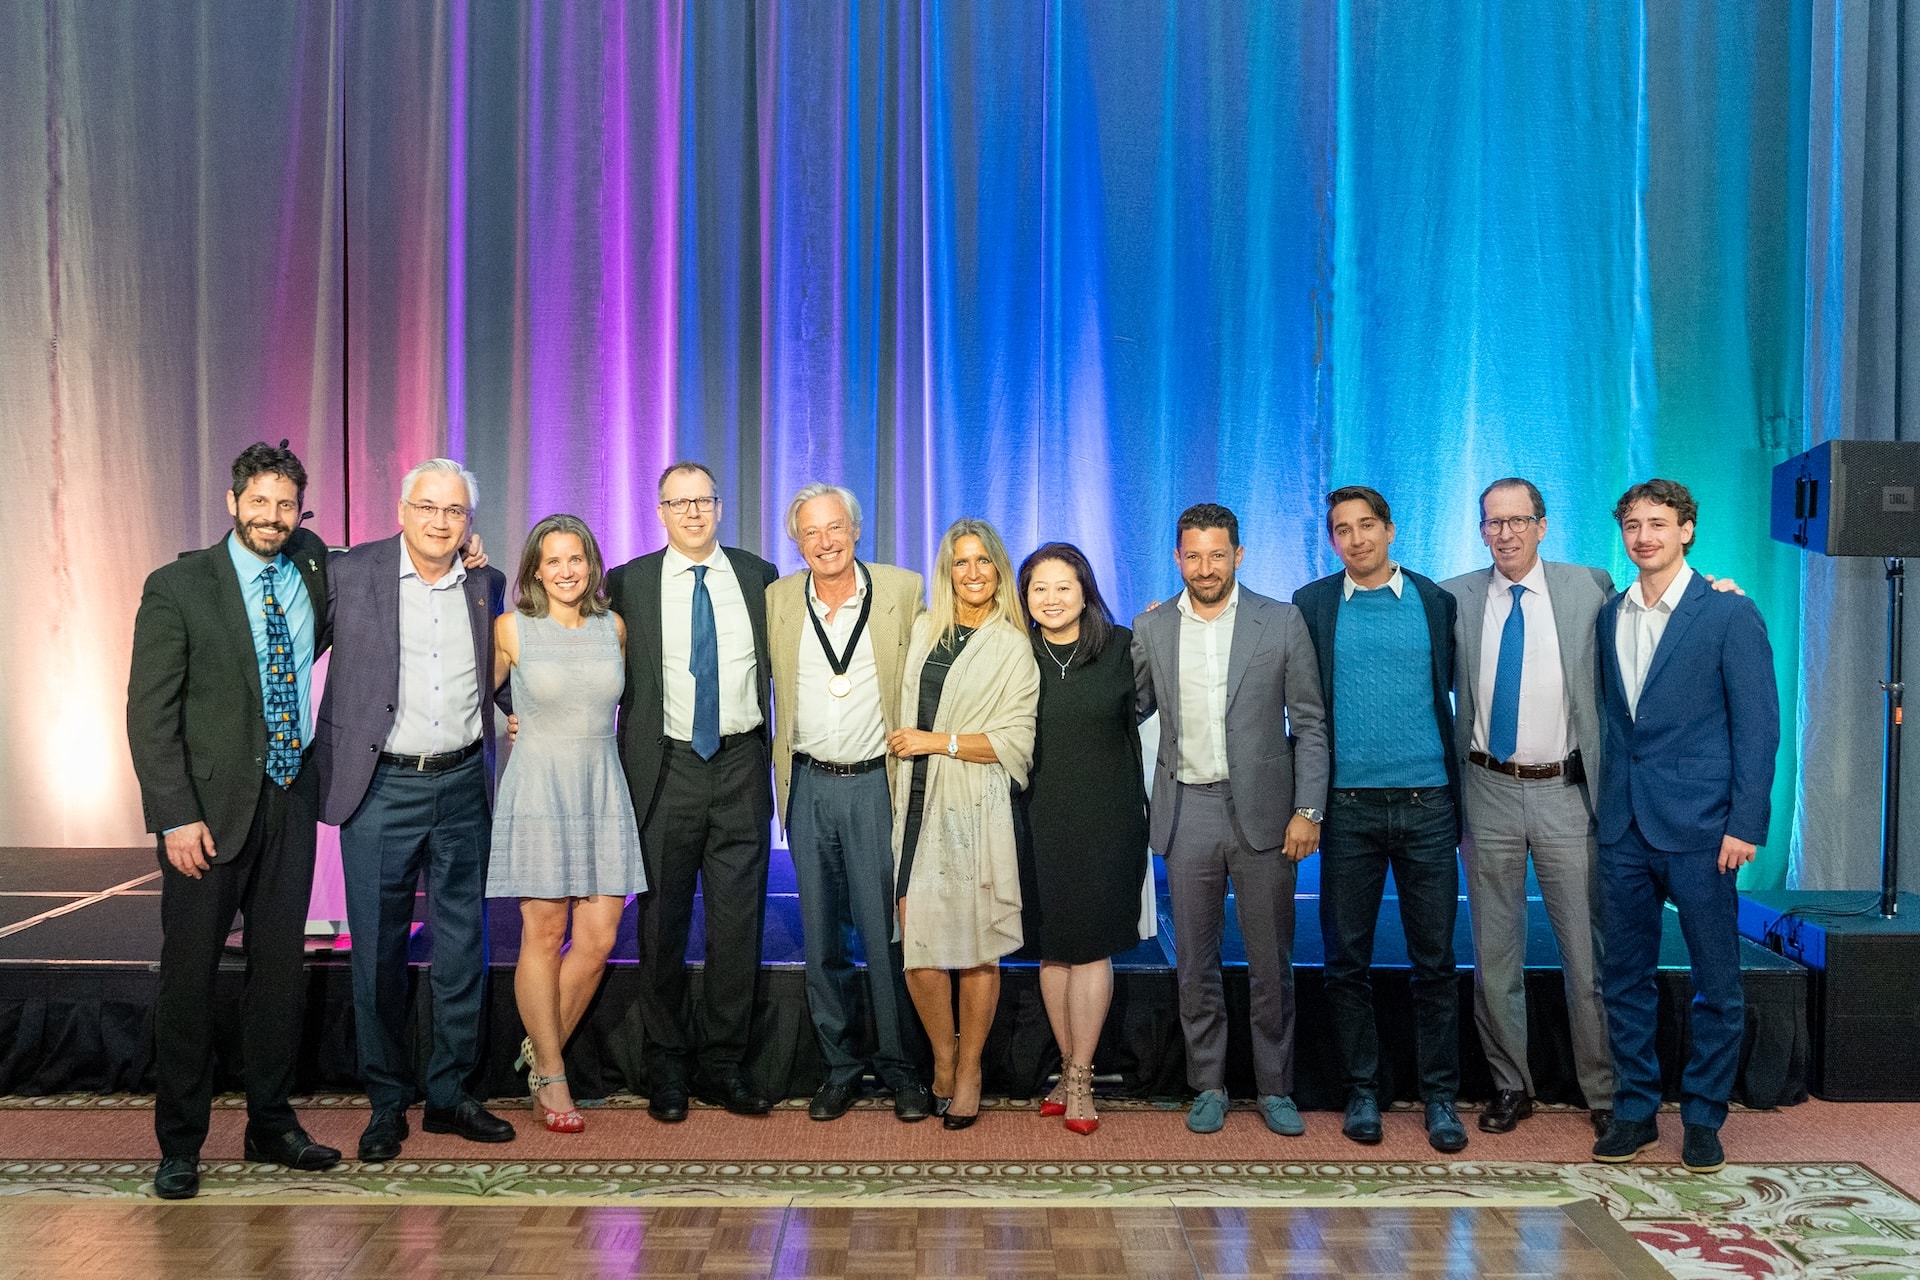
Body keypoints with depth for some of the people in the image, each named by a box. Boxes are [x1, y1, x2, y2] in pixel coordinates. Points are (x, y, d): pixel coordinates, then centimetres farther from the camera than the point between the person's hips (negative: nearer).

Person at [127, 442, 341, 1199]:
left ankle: (271, 1124, 25)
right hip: (210, 805, -4)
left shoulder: (311, 567, 7)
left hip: (290, 801, 4)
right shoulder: (177, 587, -6)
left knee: (280, 967, 11)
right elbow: (149, 712, -8)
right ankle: (179, 1144, 16)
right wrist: (177, 816, -16)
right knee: (190, 974, 3)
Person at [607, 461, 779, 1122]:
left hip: (741, 767, 1)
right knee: (663, 922, 6)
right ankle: (666, 1067, 19)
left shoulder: (758, 577, 7)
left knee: (738, 920, 4)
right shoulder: (629, 583, 3)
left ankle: (723, 1065, 17)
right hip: (666, 769, -1)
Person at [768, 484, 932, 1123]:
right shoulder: (777, 599, 4)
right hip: (807, 786, 3)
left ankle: (899, 1065, 18)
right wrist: (782, 773, 8)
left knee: (887, 933, 1)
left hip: (877, 783, -2)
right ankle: (840, 1066, 24)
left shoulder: (904, 591, -2)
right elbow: (767, 686, 15)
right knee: (822, 938, 10)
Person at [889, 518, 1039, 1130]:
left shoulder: (1012, 648, 1)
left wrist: (939, 741, -8)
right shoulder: (924, 629, 14)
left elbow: (1015, 740, -6)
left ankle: (969, 1069, 18)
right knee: (917, 944, -2)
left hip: (977, 810, -3)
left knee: (977, 946, 1)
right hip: (917, 804, 3)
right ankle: (942, 1054, 20)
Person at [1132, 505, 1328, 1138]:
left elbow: (1310, 724, 0)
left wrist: (1308, 809, -6)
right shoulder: (1150, 628, 5)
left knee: (1270, 961, 7)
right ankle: (1208, 1087, 23)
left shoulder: (1282, 622, -1)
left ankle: (1275, 1088, 22)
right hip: (1187, 811, 2)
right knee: (1195, 960, 9)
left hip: (1262, 811, -1)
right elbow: (1131, 709, 14)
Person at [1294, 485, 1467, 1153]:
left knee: (1435, 960, 5)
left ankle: (1440, 1096, 17)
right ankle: (1362, 1091, 19)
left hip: (1427, 803, 0)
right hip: (1349, 805, 0)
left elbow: (1454, 684, 13)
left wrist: (1459, 786, 6)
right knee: (1347, 960, 6)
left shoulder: (1436, 601, 6)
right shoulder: (1312, 604, 4)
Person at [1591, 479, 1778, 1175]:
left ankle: (1703, 1118, 19)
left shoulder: (1730, 613, -4)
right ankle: (1634, 1110, 22)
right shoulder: (1609, 615, 11)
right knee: (1625, 977, 10)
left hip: (1699, 828, -5)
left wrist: (1746, 824, -12)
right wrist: (1606, 804, 8)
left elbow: (1757, 725, -7)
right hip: (1623, 826, 5)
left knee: (1716, 981, 5)